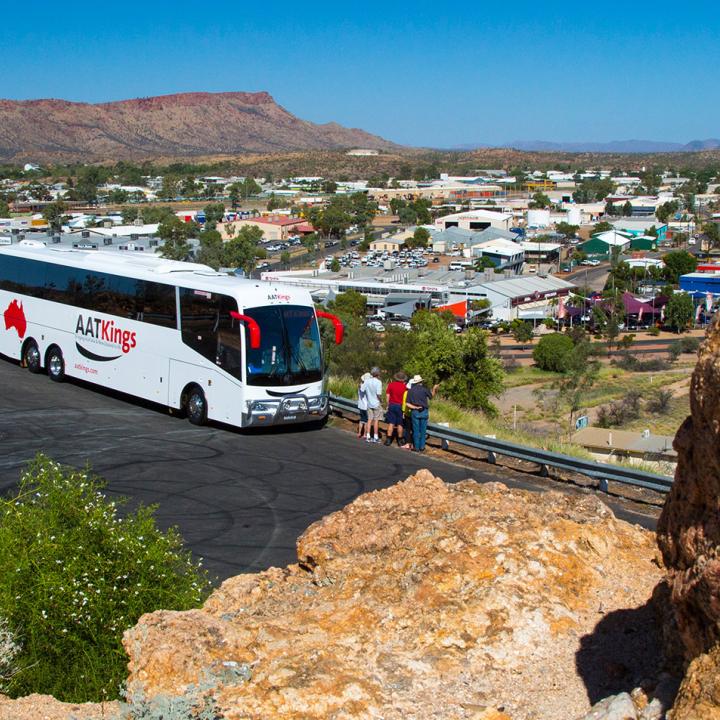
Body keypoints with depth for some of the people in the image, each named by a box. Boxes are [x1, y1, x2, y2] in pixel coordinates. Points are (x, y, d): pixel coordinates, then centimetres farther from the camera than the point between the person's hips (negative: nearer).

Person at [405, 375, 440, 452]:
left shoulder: (410, 391, 0)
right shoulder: (424, 389, -4)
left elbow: (407, 404, -4)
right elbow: (432, 395, 13)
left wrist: (415, 407, -3)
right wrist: (434, 389, 26)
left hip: (415, 412, 0)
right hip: (424, 412, 0)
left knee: (416, 430, 5)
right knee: (423, 430, 8)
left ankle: (416, 447, 6)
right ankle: (422, 446, 10)